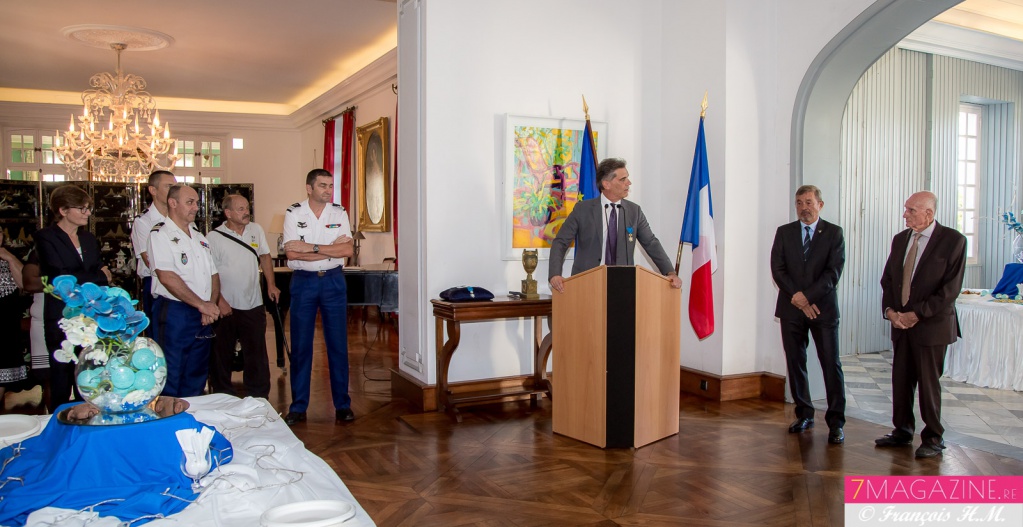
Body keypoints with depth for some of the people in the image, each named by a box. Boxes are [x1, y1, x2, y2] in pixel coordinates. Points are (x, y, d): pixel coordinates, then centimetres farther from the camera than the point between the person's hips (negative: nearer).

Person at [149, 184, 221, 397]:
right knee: (170, 378, -2)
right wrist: (202, 304, -16)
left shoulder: (199, 237, 17)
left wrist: (211, 305, -4)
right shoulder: (160, 234, -6)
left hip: (202, 316, 7)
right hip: (173, 313, -7)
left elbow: (213, 274, 14)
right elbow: (167, 277, -17)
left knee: (196, 378, 13)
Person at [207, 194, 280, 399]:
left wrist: (271, 284, 6)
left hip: (253, 305, 3)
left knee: (257, 355, 8)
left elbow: (265, 257, 15)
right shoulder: (214, 237, -8)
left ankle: (258, 399, 19)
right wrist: (219, 300, -14)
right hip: (226, 307, -3)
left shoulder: (256, 230, 5)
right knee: (222, 357, 9)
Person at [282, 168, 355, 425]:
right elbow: (292, 253, -14)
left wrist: (312, 247, -15)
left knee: (338, 344, 4)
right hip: (303, 281, -1)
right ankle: (298, 407, 13)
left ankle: (342, 404, 13)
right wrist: (331, 249, -13)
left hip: (333, 281, 1)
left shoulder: (339, 213, 4)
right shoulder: (293, 214, -2)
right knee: (300, 346, 4)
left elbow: (348, 249, -8)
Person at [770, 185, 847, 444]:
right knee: (795, 363, 7)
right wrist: (797, 298, -10)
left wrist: (807, 296, -15)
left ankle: (836, 422, 4)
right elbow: (777, 269, 1)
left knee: (831, 364, -2)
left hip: (823, 308, -2)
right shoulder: (784, 232, 9)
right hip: (791, 309, 2)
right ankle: (804, 415, 19)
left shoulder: (834, 233, 3)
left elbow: (833, 271, -7)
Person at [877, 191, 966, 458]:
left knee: (928, 382, 2)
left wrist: (917, 314, -15)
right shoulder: (900, 240, 10)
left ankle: (933, 439, 16)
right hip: (901, 323, 5)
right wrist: (890, 310, -4)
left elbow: (951, 288, -13)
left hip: (932, 324, -5)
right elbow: (887, 279, 12)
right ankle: (902, 431, 24)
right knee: (900, 380, 10)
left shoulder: (953, 240, -8)